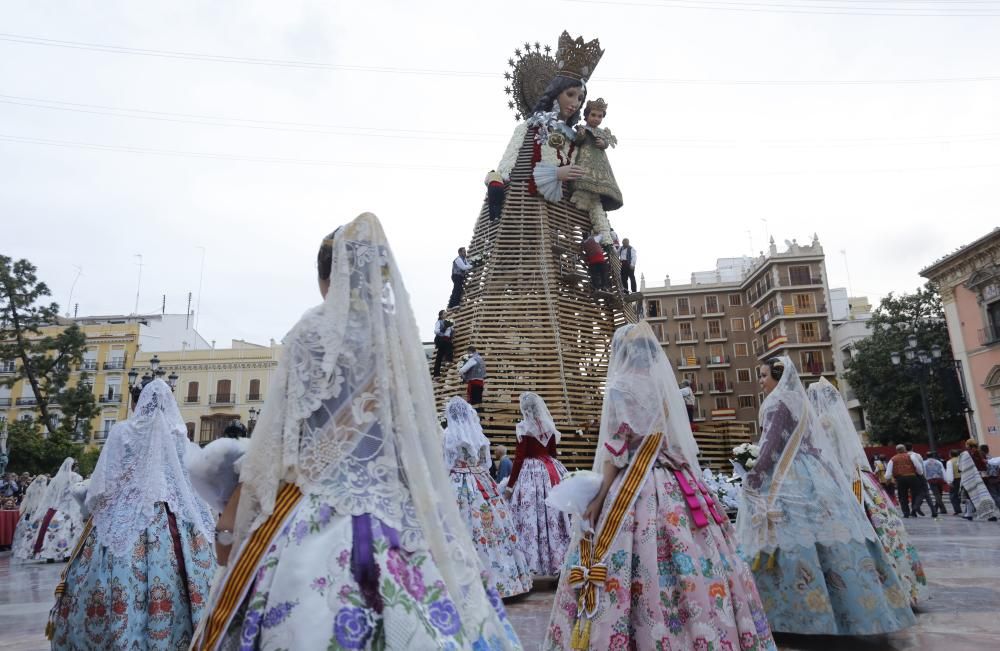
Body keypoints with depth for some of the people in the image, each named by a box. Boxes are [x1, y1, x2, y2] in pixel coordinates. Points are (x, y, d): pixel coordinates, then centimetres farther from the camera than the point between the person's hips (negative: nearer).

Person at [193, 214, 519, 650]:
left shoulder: (318, 329, -8)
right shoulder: (404, 334, 6)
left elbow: (275, 440, -8)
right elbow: (419, 435, 11)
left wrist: (231, 518, 1)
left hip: (320, 511, -5)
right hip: (398, 512, 6)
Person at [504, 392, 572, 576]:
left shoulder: (524, 428, -10)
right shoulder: (550, 427, 6)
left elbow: (519, 458, -10)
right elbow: (553, 453, 12)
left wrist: (509, 485, -6)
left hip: (531, 472, -6)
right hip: (551, 471, 6)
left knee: (531, 516, -2)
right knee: (553, 515, 9)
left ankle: (533, 562, 0)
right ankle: (557, 558, 16)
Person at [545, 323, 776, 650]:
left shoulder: (622, 387, -8)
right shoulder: (665, 384, 11)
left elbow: (616, 453, -12)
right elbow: (681, 445, 13)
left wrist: (598, 499, -9)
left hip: (635, 489, -7)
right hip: (676, 487, 7)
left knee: (645, 573, -3)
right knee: (691, 564, 8)